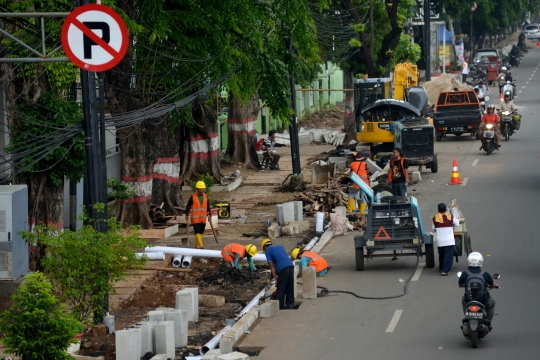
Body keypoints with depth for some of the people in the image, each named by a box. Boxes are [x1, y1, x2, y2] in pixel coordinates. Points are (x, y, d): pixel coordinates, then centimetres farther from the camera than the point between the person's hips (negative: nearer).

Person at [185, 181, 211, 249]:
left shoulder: (206, 196, 7)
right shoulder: (193, 197, -5)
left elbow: (208, 207, 16)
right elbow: (188, 206, 0)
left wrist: (209, 215, 12)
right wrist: (187, 216, -8)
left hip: (203, 218, 5)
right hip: (195, 218, -5)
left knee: (201, 232, 7)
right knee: (197, 231, -11)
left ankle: (197, 245, 17)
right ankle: (200, 245, -16)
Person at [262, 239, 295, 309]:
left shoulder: (267, 251, 11)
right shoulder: (280, 247, 28)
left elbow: (271, 265, 3)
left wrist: (275, 279, 4)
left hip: (283, 269, -6)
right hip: (291, 266, 6)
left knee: (281, 290, 3)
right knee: (290, 288, 17)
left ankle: (279, 307, 5)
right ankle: (290, 305, 23)